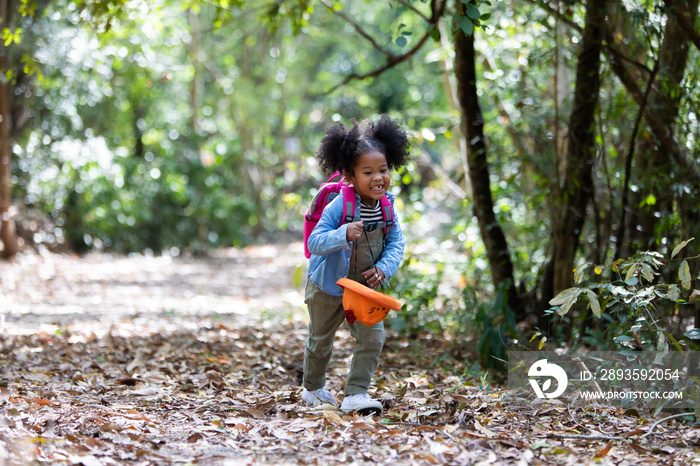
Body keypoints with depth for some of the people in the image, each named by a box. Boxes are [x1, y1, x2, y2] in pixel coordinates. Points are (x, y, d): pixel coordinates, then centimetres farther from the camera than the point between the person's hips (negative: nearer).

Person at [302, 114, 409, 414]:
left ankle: (356, 394, -2)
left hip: (365, 286, 4)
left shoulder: (387, 206, -12)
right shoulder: (338, 207, -28)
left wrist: (384, 268, -20)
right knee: (321, 340, 15)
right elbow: (314, 243, -32)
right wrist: (344, 235, -48)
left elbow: (396, 243, -3)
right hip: (328, 286, -4)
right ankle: (313, 388, 38)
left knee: (372, 338, -9)